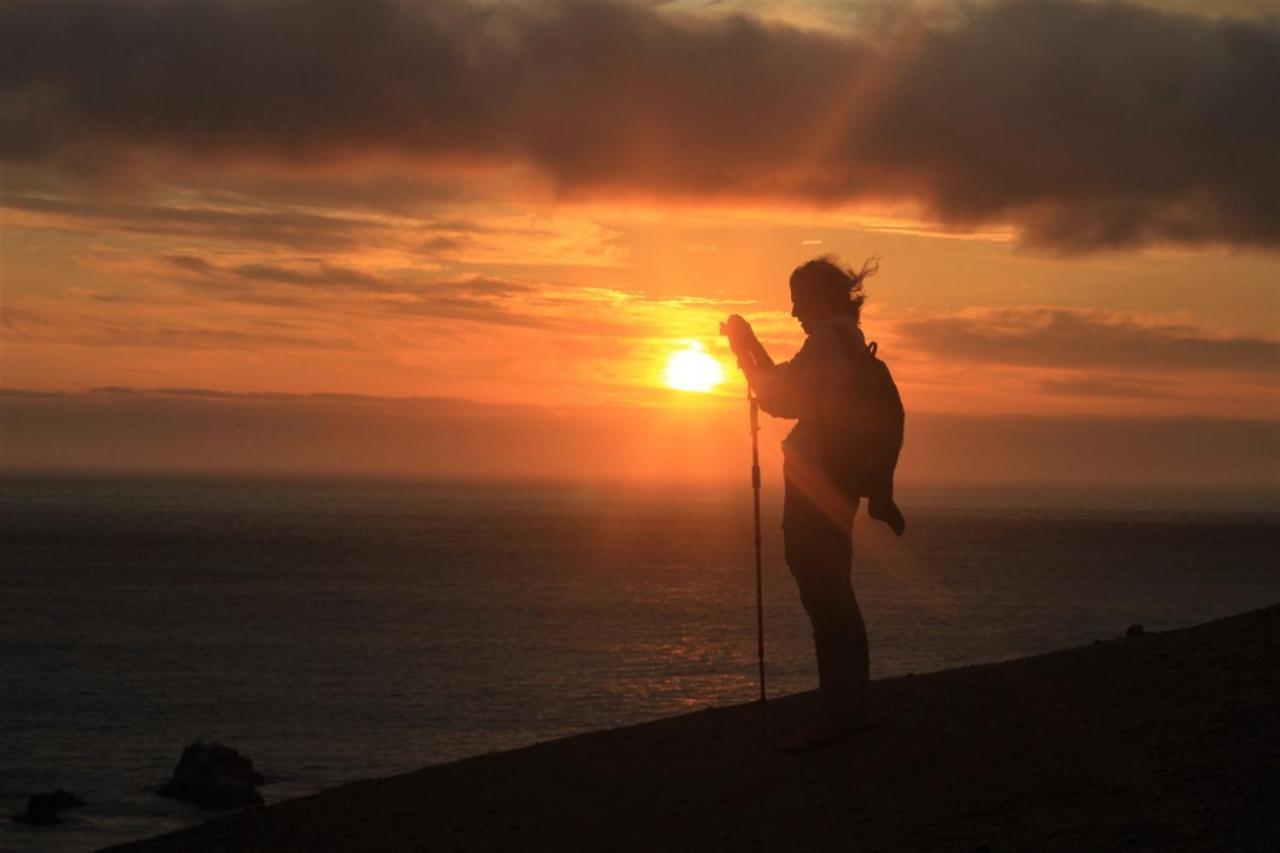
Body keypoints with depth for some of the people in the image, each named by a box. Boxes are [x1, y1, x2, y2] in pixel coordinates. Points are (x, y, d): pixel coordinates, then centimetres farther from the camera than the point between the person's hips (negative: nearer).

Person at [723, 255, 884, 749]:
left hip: (815, 485, -10)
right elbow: (793, 397, 23)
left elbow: (777, 399, -11)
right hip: (837, 483, 10)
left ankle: (838, 714, -13)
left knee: (824, 598, -11)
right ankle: (850, 708, 21)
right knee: (836, 598, 15)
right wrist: (753, 350, 23)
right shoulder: (849, 343, 17)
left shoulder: (826, 342, -14)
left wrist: (744, 350, 2)